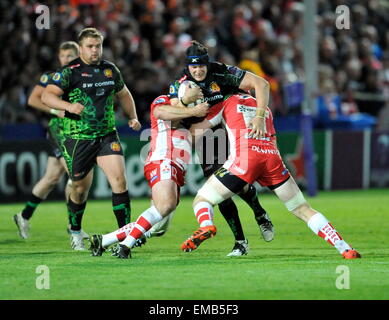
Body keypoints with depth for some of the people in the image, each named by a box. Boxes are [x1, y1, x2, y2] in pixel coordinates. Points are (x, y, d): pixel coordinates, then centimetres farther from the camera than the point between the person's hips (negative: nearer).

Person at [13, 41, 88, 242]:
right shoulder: (51, 76, -6)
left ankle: (24, 216, 21)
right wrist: (56, 111, -18)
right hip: (59, 130, -6)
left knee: (52, 177, 9)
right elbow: (33, 99, -9)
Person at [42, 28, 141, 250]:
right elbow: (47, 95, -19)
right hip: (78, 138, -3)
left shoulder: (110, 70, 7)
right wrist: (68, 106, -36)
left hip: (107, 135, 3)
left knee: (119, 180, -13)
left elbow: (123, 94, 26)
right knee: (81, 188, 7)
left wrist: (133, 117, 13)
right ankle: (75, 231, 32)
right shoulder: (70, 71, -9)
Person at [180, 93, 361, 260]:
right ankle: (345, 249, 1)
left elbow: (195, 131, 17)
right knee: (302, 210, 11)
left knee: (202, 200, 7)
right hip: (272, 157, 4)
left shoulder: (227, 103, 20)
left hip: (244, 157, -4)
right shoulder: (264, 108, 33)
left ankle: (206, 225, -28)